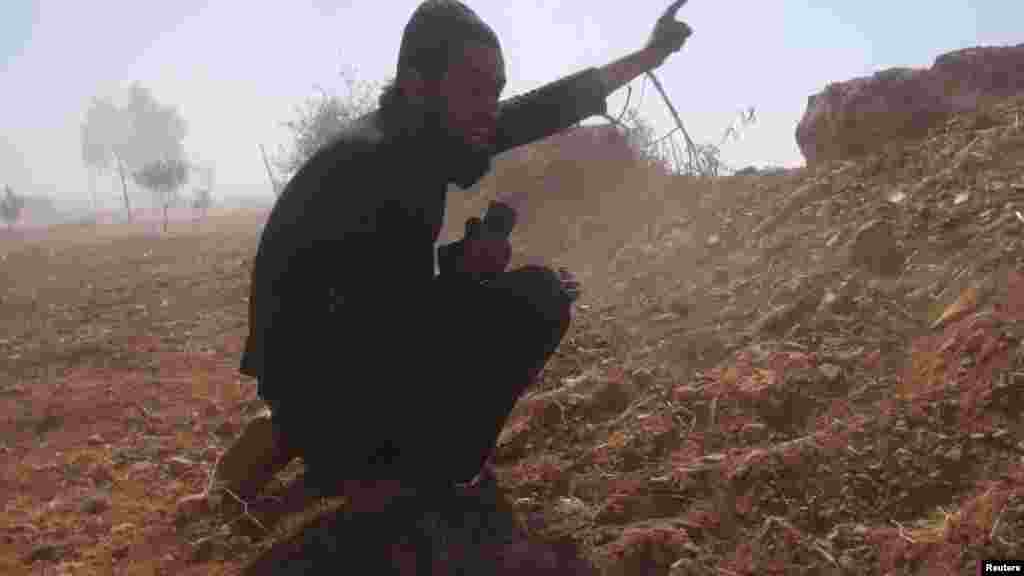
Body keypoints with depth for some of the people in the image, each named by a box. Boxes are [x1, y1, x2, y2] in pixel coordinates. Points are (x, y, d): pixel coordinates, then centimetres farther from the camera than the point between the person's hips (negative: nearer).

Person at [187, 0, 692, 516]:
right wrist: (463, 264, -13)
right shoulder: (367, 163, -25)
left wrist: (645, 57, 18)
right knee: (538, 298, -12)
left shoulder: (426, 134, 1)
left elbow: (537, 111, 10)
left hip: (374, 354, 8)